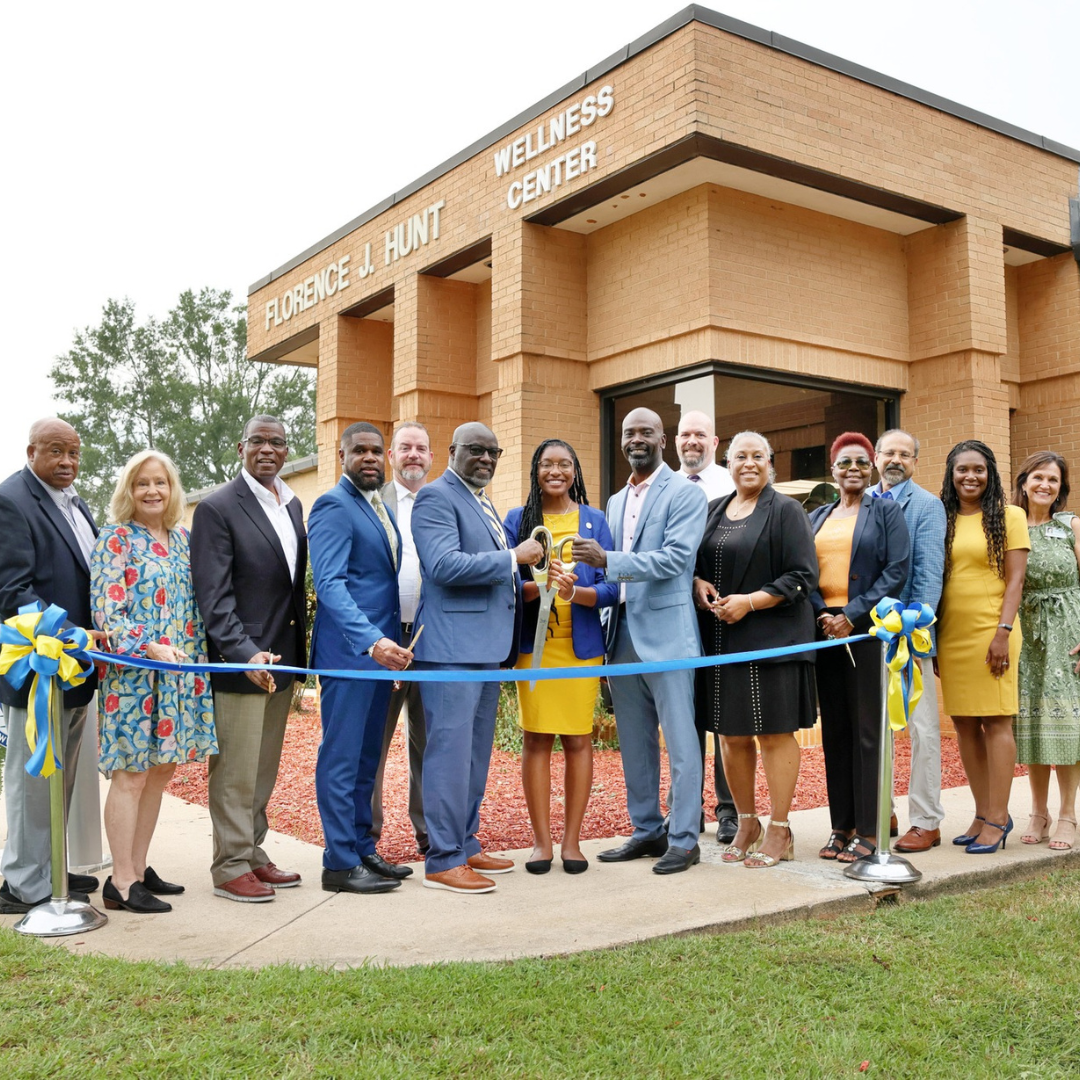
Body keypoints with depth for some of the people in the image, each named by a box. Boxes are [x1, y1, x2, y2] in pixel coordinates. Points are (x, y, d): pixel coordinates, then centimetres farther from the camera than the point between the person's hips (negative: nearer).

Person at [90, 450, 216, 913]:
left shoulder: (181, 537, 12)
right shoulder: (116, 539, -6)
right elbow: (107, 611, -13)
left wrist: (196, 660, 10)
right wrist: (151, 647, -26)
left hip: (180, 674, 6)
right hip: (133, 674, -6)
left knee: (160, 771, 10)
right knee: (131, 775, -3)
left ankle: (139, 869, 22)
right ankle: (121, 883, 6)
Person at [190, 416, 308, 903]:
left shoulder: (292, 505, 13)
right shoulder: (217, 508, -9)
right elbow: (213, 595, -15)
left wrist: (300, 650, 12)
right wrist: (246, 653, -25)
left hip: (281, 659, 7)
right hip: (240, 662, -7)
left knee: (263, 770, 15)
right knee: (235, 772, 2)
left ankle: (253, 855, 27)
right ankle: (230, 868, 13)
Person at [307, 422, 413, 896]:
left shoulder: (379, 508, 17)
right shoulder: (333, 507, -11)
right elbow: (329, 584, -22)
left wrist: (387, 641, 10)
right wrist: (371, 641, -33)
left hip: (380, 648, 9)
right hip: (348, 651, -9)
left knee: (366, 757, 14)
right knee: (341, 758, -2)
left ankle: (362, 850, 23)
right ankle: (340, 863, 6)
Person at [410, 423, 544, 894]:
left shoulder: (483, 503, 21)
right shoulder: (436, 497, -8)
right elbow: (445, 565, -21)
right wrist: (513, 557, -16)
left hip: (488, 644, 10)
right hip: (453, 646, -10)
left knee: (476, 752, 14)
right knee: (450, 751, -6)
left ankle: (466, 846, 25)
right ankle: (443, 861, 1)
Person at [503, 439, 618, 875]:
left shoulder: (594, 520, 8)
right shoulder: (518, 519, 8)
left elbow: (611, 588, 2)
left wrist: (575, 592, -18)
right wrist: (539, 586, -20)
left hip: (580, 644, 0)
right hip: (533, 643, 0)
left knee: (578, 740, 1)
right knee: (536, 738, 0)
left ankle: (572, 839, 11)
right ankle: (541, 840, 10)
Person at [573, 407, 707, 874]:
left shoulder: (685, 493, -4)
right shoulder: (616, 502, 18)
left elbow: (675, 557, -16)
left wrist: (608, 561, -22)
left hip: (666, 632, -7)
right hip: (622, 634, 7)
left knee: (679, 741, -2)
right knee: (634, 743, 13)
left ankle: (684, 840, 7)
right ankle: (647, 831, 24)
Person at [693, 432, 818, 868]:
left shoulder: (785, 510, -1)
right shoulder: (713, 510, 15)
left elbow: (803, 576, -8)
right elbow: (694, 563, 20)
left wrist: (750, 601, -15)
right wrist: (698, 584, -2)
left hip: (771, 636, -5)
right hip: (720, 639, 5)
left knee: (774, 732, -1)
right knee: (730, 734, 8)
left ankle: (779, 831, 10)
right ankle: (747, 824, 23)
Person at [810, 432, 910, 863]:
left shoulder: (886, 511, 4)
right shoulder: (816, 518, 17)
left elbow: (897, 571, -7)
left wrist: (853, 616, -14)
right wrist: (821, 614, -7)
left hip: (867, 630, -4)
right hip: (825, 630, 5)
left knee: (867, 728, -3)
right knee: (834, 729, 7)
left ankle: (869, 831, 3)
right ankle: (841, 826, 14)